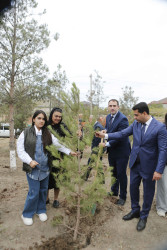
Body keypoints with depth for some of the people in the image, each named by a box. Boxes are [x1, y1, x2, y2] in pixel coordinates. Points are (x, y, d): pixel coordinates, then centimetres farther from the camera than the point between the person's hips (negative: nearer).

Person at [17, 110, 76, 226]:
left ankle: (41, 210, 35)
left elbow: (58, 144, 4)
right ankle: (27, 214, 23)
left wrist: (69, 151, -6)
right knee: (34, 191, 0)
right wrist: (30, 161, -16)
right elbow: (20, 149, -5)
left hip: (45, 167, 4)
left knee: (43, 190, 13)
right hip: (32, 168, -3)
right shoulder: (26, 133, -4)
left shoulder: (47, 133, 6)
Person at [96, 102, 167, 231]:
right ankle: (135, 211, 42)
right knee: (133, 187, 18)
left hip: (149, 165, -5)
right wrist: (105, 135, -9)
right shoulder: (136, 124, -4)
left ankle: (144, 216, 36)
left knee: (148, 192, 13)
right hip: (135, 163, 5)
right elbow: (122, 134, 1)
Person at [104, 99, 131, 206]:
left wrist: (107, 144, -23)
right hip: (112, 151, 8)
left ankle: (123, 197, 24)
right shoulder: (108, 117, 6)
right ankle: (114, 192, 42)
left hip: (121, 152, -7)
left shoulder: (123, 119, -21)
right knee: (113, 173, 22)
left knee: (121, 174, 5)